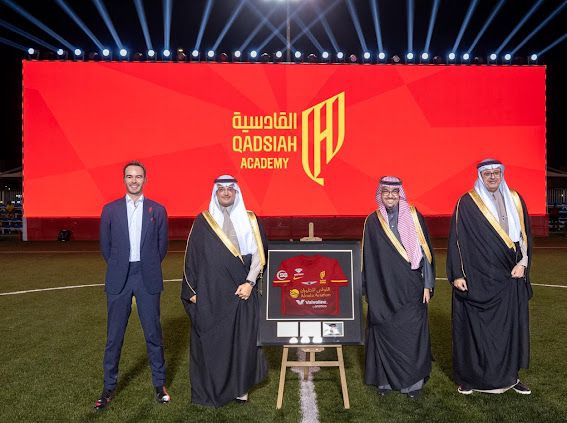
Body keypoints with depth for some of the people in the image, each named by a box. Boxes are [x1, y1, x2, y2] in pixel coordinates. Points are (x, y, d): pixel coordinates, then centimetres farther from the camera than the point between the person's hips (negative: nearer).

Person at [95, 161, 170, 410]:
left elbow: (162, 245, 9)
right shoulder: (110, 209, 4)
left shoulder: (157, 210, 3)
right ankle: (109, 387, 20)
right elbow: (105, 246, 9)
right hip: (119, 278, 1)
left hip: (147, 278, 0)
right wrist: (118, 268, 8)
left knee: (153, 333, 6)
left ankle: (159, 383, 19)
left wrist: (149, 268, 8)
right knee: (114, 335, 7)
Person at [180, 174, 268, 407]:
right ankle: (210, 389, 17)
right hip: (209, 294, 0)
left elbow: (259, 253, 3)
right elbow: (191, 257, 5)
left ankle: (240, 388, 18)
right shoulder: (203, 222, 5)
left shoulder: (249, 220, 6)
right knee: (210, 341, 4)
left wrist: (250, 283, -8)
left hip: (241, 293, 0)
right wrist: (192, 291, 1)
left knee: (242, 339, 4)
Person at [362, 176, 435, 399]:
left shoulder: (414, 217, 0)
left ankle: (414, 381, 17)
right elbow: (367, 258, 7)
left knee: (411, 334, 2)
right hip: (383, 290, 1)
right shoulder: (373, 221, 4)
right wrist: (368, 290, 6)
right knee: (384, 334, 5)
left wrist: (427, 285, -2)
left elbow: (425, 251, 1)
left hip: (411, 289, -1)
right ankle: (385, 379, 20)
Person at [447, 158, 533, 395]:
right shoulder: (467, 203, -4)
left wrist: (523, 262, 0)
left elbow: (525, 233, 13)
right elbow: (456, 239, -6)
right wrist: (457, 274, -11)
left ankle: (509, 375, 23)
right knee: (474, 327, 2)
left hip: (510, 277, 4)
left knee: (510, 326, 9)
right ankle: (469, 378, 15)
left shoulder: (515, 200, 10)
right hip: (476, 278, -4)